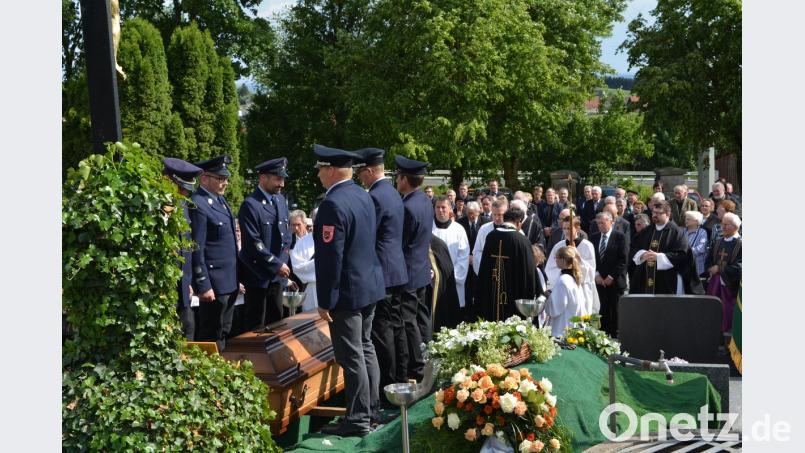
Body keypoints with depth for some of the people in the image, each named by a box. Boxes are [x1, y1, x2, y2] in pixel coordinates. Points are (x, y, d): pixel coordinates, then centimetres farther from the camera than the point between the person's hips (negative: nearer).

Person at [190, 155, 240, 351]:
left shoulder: (220, 200, 12)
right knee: (212, 337, 0)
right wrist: (203, 286, -19)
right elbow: (196, 250, -19)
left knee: (223, 333, 17)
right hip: (214, 284, -9)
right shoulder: (198, 205, -17)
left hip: (229, 282, 9)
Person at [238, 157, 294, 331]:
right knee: (257, 324, 0)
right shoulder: (251, 205, -15)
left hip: (278, 274, 7)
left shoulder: (281, 200, 8)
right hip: (258, 275, -7)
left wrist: (284, 262, 5)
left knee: (276, 321, 13)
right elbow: (253, 243, -19)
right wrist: (277, 264, -15)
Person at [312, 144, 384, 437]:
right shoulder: (363, 195, 7)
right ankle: (371, 406, 31)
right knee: (365, 347, 20)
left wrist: (325, 300, -18)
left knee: (352, 357, -1)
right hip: (370, 284, 9)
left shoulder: (333, 204, -21)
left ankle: (358, 420, 5)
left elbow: (330, 257, -23)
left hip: (347, 291, -9)